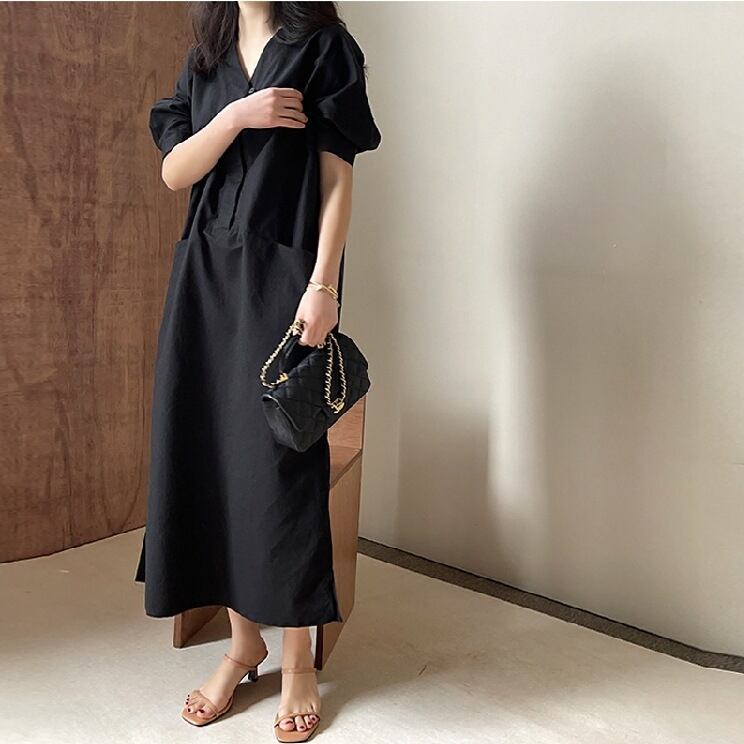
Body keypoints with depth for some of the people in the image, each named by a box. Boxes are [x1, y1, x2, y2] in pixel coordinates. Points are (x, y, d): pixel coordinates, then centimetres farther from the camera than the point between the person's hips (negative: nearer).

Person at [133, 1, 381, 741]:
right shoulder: (205, 59, 18)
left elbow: (337, 177, -6)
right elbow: (173, 171, 7)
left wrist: (322, 284, -15)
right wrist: (237, 115, -8)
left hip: (281, 277, -5)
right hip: (205, 278, 5)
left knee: (279, 461, -5)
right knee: (208, 451, 4)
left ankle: (298, 659, 11)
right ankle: (243, 641, 20)